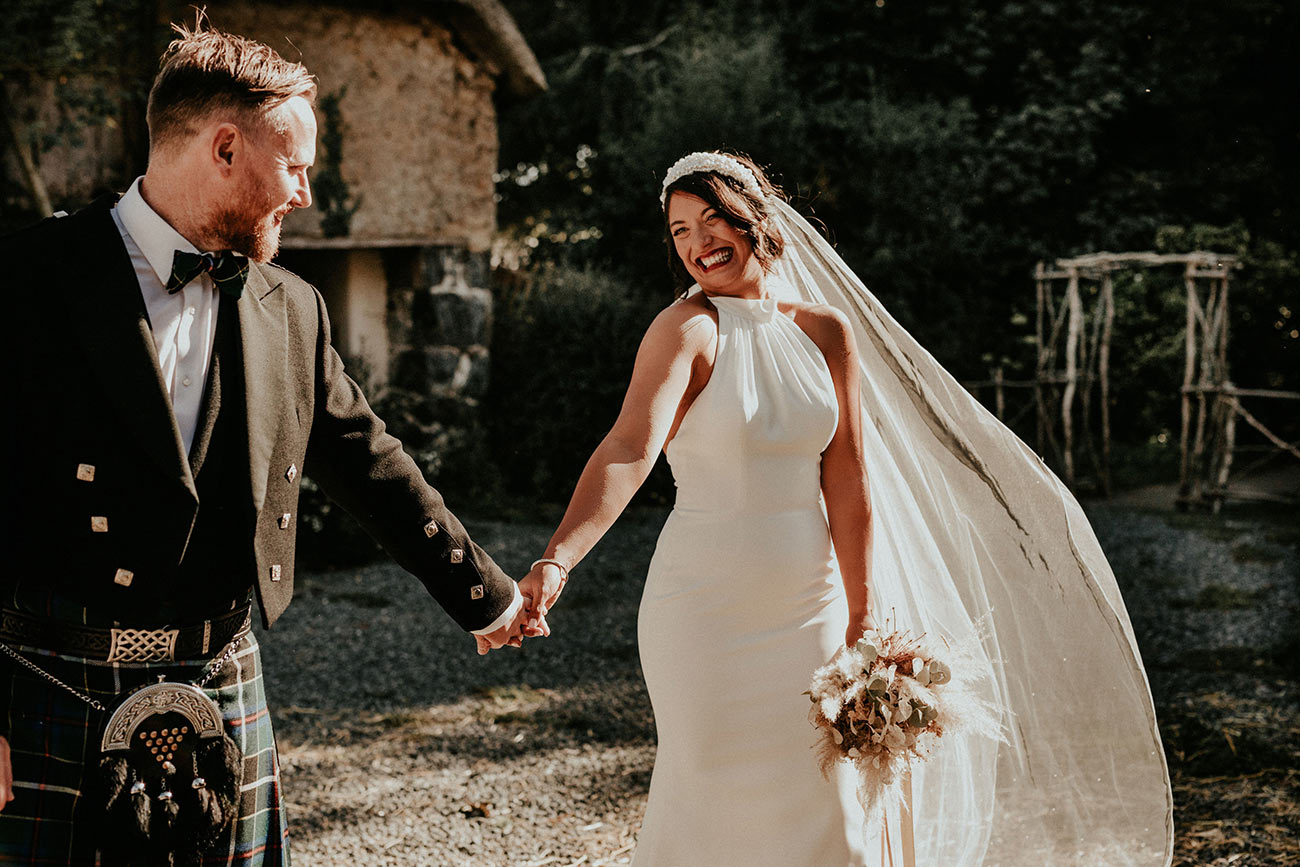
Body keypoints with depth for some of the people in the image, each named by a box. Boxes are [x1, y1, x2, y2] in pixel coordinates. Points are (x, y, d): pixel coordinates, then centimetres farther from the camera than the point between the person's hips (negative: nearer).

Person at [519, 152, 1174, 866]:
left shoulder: (827, 329, 2)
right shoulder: (688, 330, -11)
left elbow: (847, 478, 2)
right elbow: (630, 447, -26)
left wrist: (862, 618, -1)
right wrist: (556, 561, -41)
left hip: (812, 605, 4)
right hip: (708, 611, -4)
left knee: (830, 806, 9)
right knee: (718, 809, 3)